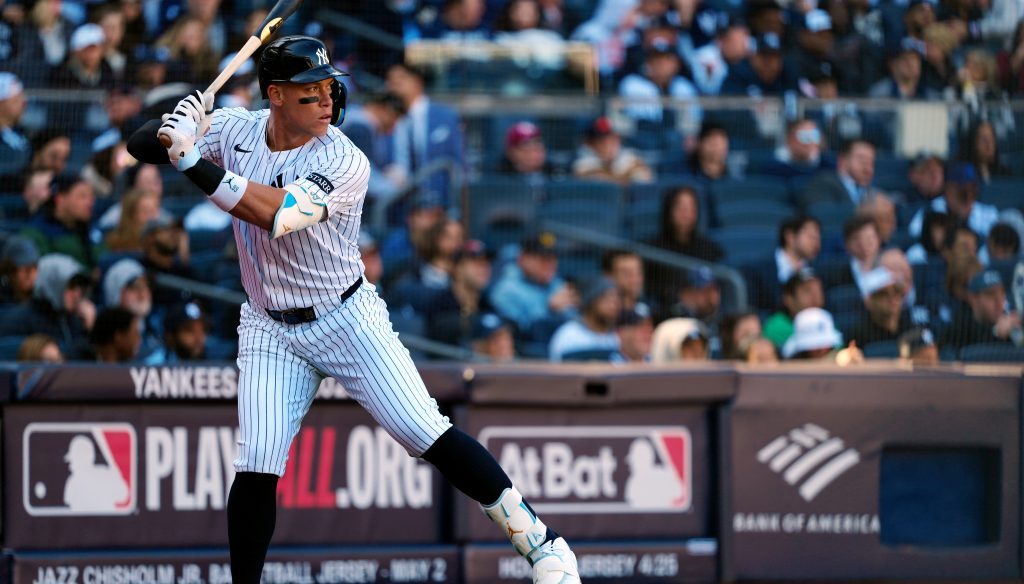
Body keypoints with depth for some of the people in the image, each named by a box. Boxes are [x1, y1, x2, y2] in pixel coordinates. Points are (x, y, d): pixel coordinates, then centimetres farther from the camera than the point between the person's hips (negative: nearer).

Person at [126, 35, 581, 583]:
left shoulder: (345, 163, -21)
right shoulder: (235, 130, -6)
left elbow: (279, 213, -36)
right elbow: (140, 145, -5)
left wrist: (195, 162, -39)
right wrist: (176, 128, -28)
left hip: (348, 319, -3)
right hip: (270, 331, 3)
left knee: (428, 435, -9)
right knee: (256, 466, -7)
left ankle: (538, 540, -2)